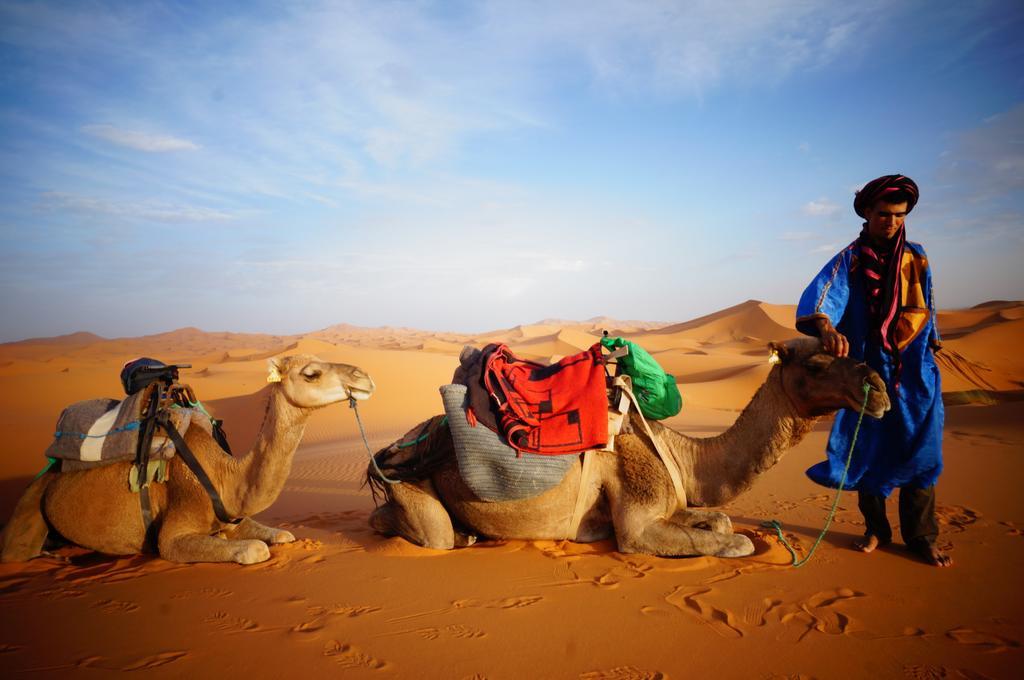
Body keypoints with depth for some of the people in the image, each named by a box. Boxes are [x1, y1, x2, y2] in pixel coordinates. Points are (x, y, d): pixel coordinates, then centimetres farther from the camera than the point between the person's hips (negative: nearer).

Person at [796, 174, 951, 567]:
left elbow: (927, 310, 18)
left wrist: (931, 348, 20)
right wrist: (825, 326, -45)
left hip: (915, 374, 2)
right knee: (868, 451, 7)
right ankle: (876, 529, 24)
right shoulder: (850, 260, -5)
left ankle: (920, 537, 17)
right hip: (867, 369, -2)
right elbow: (823, 292, -25)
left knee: (918, 453, 4)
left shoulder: (916, 258, 7)